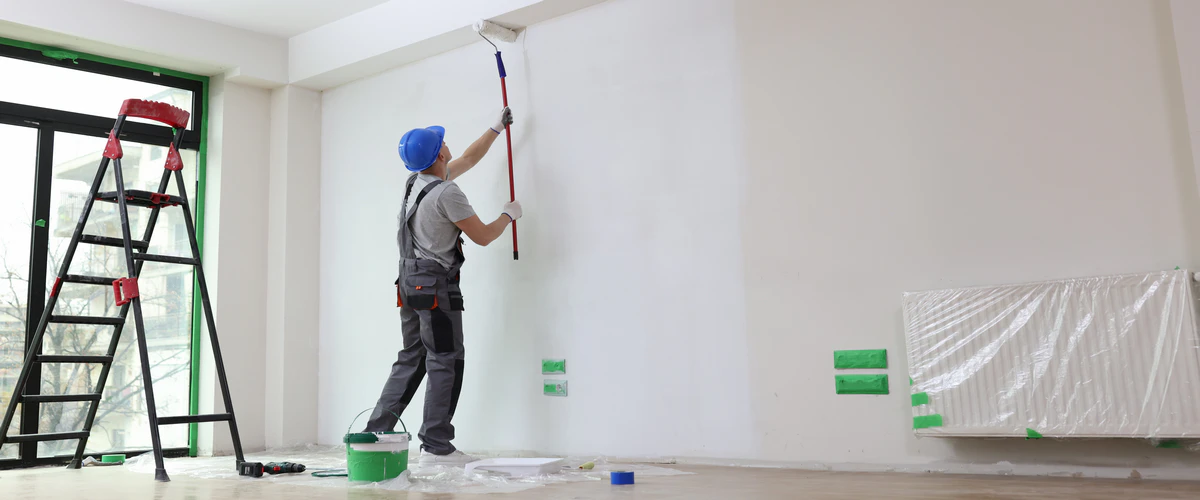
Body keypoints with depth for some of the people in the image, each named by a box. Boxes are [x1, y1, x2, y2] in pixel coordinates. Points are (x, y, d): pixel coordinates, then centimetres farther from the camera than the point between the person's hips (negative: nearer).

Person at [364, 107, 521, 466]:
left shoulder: (417, 181, 12)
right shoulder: (446, 193, -16)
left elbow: (468, 159, 27)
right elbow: (483, 236, -9)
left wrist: (497, 128, 35)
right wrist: (509, 215, 9)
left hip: (410, 282, 9)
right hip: (435, 285, -9)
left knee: (411, 359, 14)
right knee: (445, 362, -4)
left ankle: (375, 432, 14)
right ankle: (436, 447, -2)